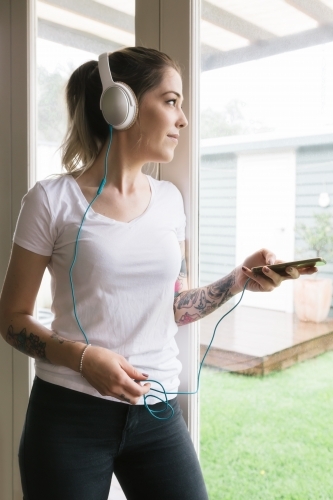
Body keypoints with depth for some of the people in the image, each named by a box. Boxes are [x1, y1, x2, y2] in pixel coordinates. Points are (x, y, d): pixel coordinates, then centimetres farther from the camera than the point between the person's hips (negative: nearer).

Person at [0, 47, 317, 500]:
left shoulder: (169, 200, 5)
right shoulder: (53, 200, -9)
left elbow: (175, 308, 10)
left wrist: (241, 277, -4)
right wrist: (83, 356, -20)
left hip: (158, 413, 4)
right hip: (71, 414, -3)